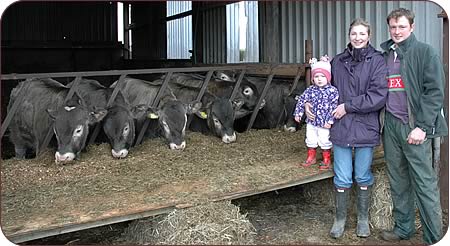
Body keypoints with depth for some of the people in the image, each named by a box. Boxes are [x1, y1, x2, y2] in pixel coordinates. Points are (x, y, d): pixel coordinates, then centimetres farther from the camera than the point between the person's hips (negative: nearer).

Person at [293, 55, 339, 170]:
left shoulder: (332, 91, -14)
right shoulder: (310, 90, -2)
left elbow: (334, 106, -16)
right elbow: (302, 100, 7)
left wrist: (330, 120, -18)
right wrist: (298, 113, 5)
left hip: (324, 123, -4)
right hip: (311, 122, 4)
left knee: (325, 141, 8)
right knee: (310, 140, 18)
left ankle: (326, 160, 27)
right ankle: (311, 157, 36)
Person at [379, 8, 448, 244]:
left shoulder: (425, 52, -1)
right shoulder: (384, 56, 15)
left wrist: (422, 126, -15)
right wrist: (382, 122, 7)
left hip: (414, 127, -5)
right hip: (390, 127, 5)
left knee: (425, 184, -2)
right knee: (398, 182, 12)